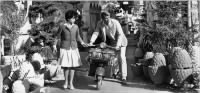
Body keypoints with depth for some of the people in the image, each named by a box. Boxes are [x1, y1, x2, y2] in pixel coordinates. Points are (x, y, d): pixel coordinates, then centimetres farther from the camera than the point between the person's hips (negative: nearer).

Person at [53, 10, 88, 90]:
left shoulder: (76, 27, 3)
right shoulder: (62, 26, -6)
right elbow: (57, 36, 1)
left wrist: (82, 43, 1)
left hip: (73, 48, 3)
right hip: (65, 48, -3)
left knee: (73, 66, 2)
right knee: (66, 66, -2)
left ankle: (70, 83, 12)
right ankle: (66, 82, 18)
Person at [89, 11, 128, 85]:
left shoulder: (115, 22, -27)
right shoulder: (100, 24, -14)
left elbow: (120, 34, -28)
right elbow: (96, 33, -15)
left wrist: (118, 45, -38)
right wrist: (91, 42, -30)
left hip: (121, 41, -4)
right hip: (111, 42, 5)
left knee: (122, 58, -12)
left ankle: (124, 78, -11)